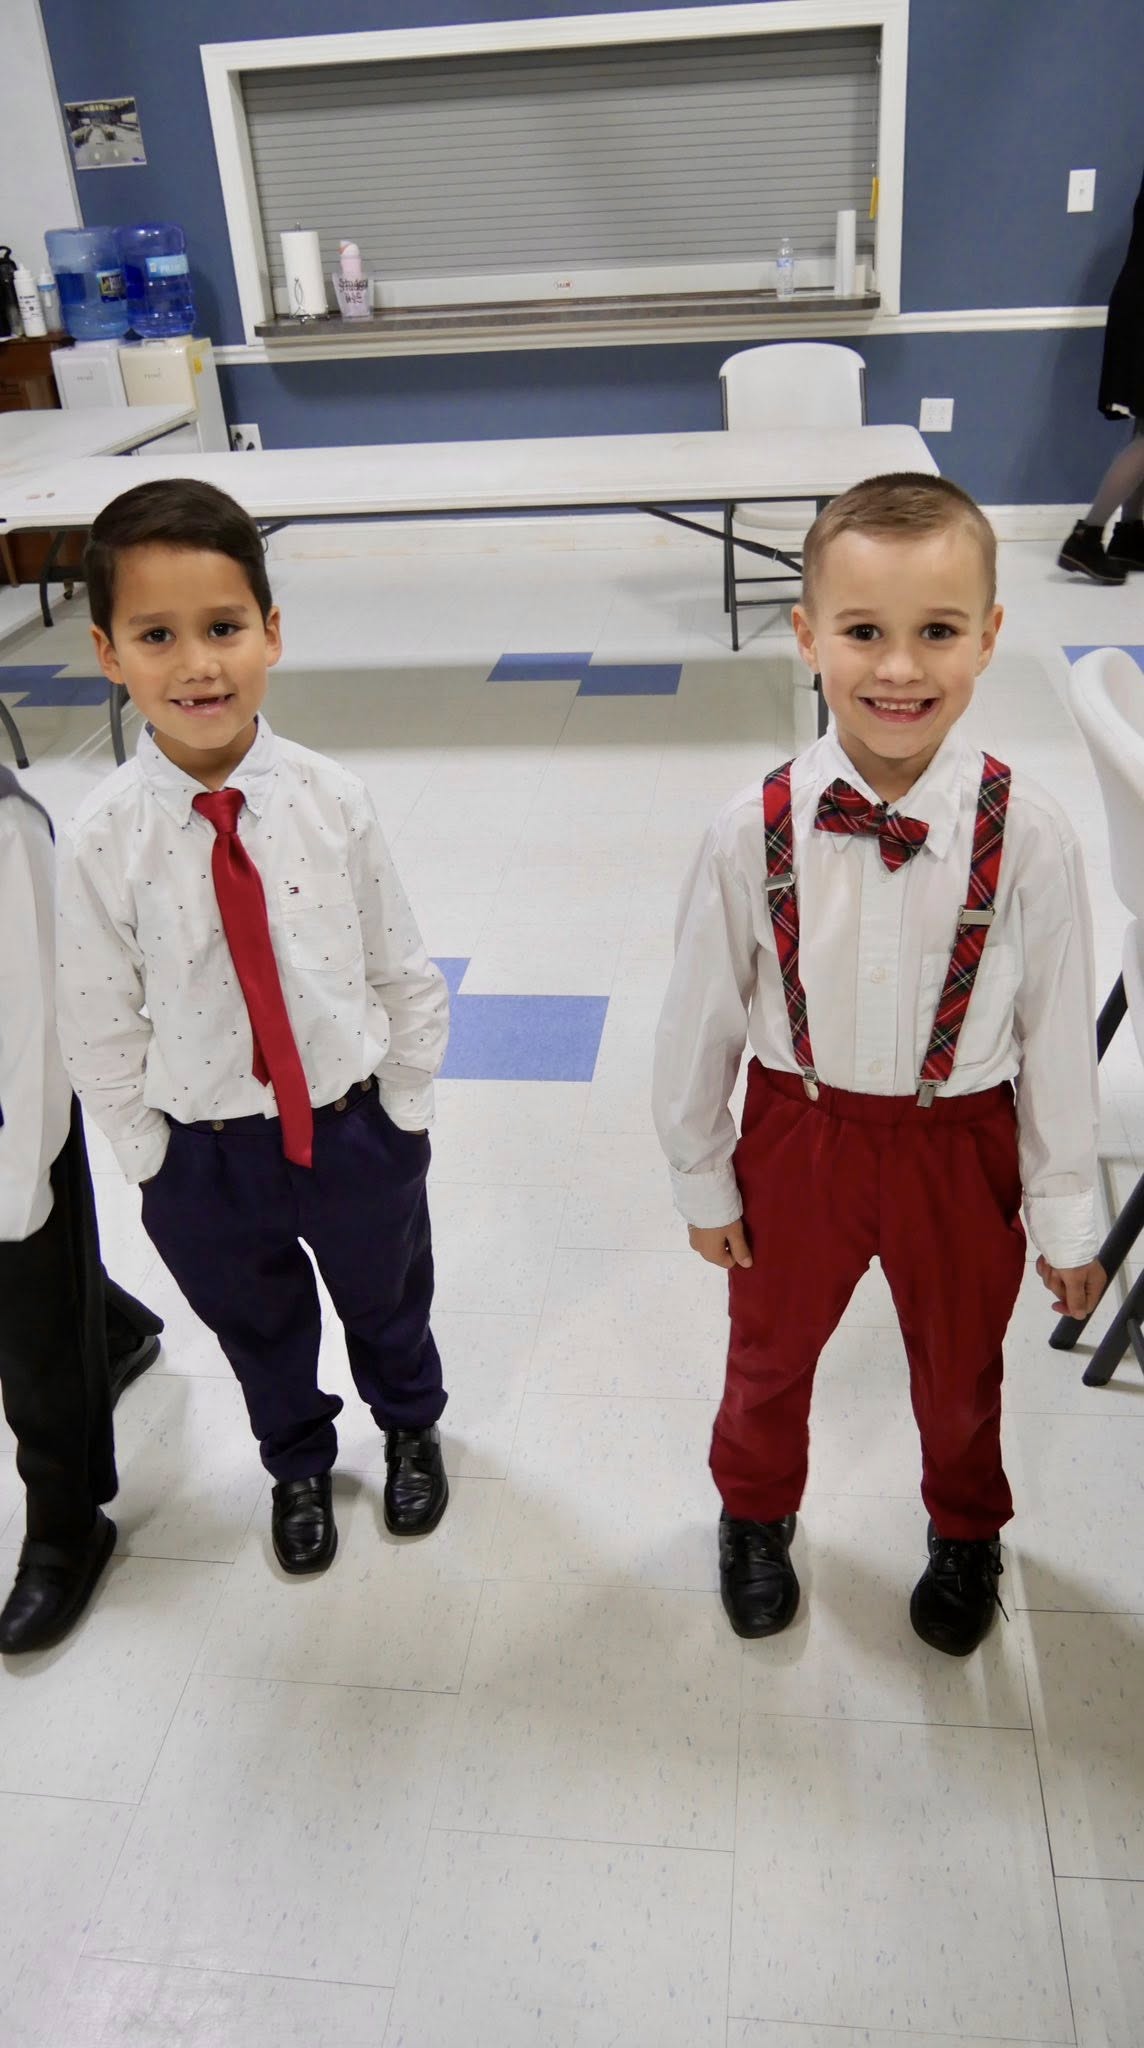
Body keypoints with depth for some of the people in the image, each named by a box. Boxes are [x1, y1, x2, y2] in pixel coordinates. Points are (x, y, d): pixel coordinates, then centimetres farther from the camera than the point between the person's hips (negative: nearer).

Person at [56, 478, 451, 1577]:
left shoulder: (330, 800, -18)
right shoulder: (102, 839, -19)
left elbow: (404, 971, -7)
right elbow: (99, 1023, -8)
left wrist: (400, 1116, -3)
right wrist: (153, 1161, -3)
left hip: (356, 1127, 0)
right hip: (203, 1155, 0)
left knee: (387, 1303, 27)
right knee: (259, 1332, 26)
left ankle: (410, 1429, 60)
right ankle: (298, 1466, 58)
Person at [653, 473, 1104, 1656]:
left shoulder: (1025, 837, -21)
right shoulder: (754, 833, -21)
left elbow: (1058, 1030, -10)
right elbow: (699, 1015, -8)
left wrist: (1064, 1213, -1)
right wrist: (702, 1177, 2)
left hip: (962, 1146, 0)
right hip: (798, 1133, 0)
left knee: (959, 1370, 26)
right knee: (772, 1349, 26)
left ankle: (965, 1535, 61)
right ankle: (755, 1514, 60)